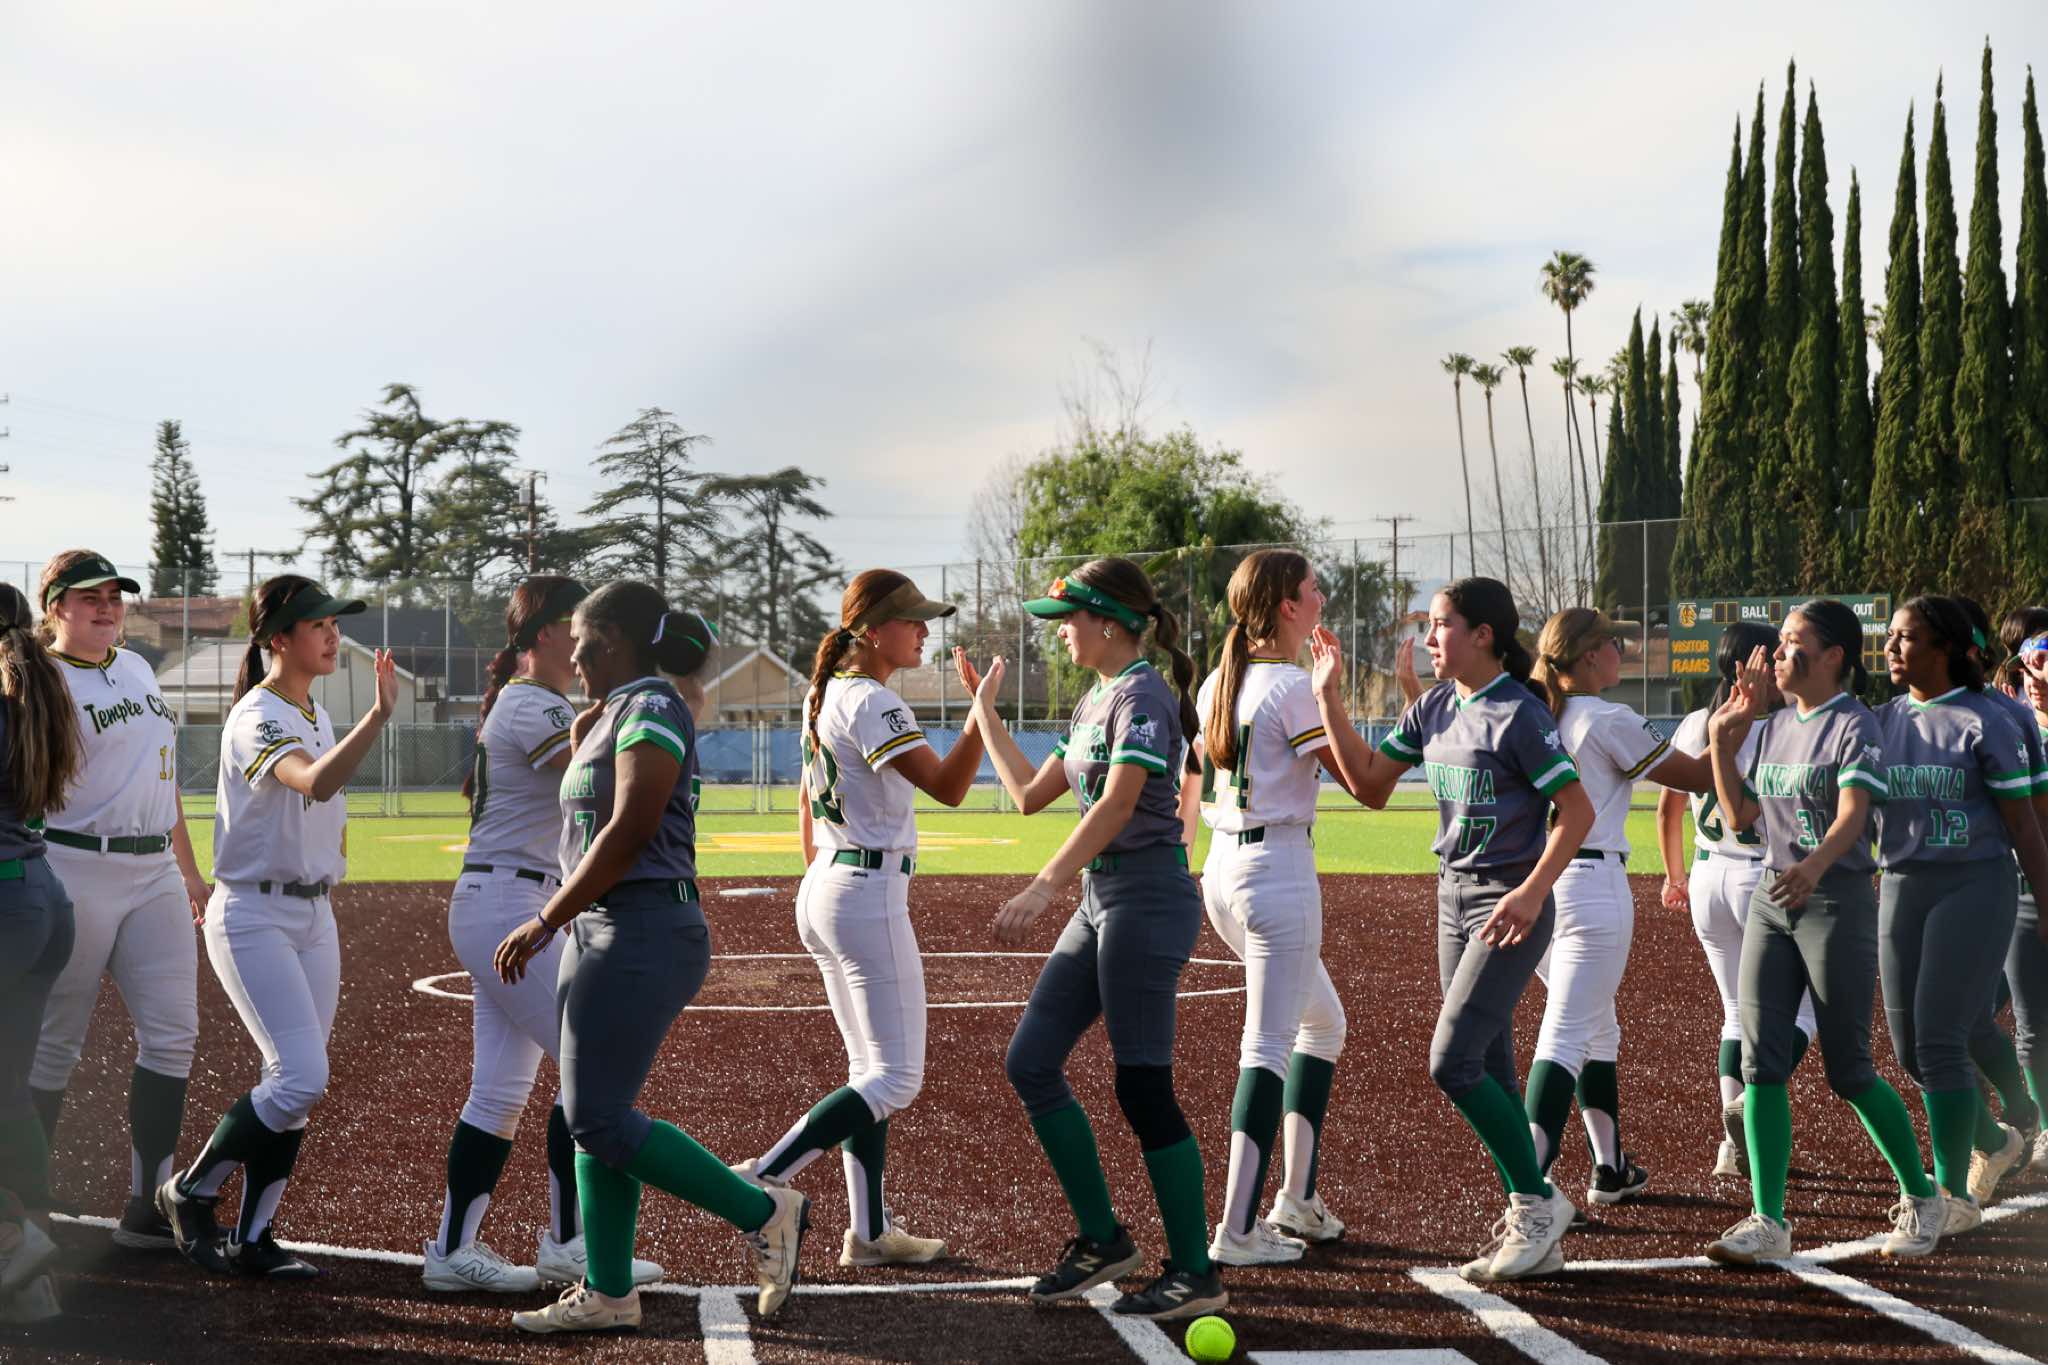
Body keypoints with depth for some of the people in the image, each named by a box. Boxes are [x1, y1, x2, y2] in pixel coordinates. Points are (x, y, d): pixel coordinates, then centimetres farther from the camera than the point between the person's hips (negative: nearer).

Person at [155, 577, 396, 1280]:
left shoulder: (317, 713, 12)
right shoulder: (257, 718, -16)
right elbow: (314, 782, -37)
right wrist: (380, 714, -47)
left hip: (315, 914, 9)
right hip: (253, 916, -9)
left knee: (297, 1082, 6)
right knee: (302, 1076, -16)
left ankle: (253, 1238, 14)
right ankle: (191, 1193, 3)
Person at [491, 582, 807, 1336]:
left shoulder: (652, 709, -12)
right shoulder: (614, 716, 17)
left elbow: (627, 833, -19)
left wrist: (545, 922, -16)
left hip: (643, 934, -10)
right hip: (599, 934, 10)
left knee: (599, 1119, -11)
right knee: (590, 1117, 9)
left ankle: (765, 1213, -2)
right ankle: (608, 1292, 14)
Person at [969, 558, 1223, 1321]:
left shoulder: (1143, 695, -12)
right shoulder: (1094, 702, 17)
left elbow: (1116, 805, -24)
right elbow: (1030, 795, 21)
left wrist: (1045, 887, -31)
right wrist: (986, 715, 24)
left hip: (1147, 899, -10)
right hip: (1101, 901, 10)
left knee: (1143, 1088, -8)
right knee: (1030, 1063, 8)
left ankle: (1194, 1272, 1)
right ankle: (1103, 1240, 17)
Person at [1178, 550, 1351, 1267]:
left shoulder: (1217, 683, 11)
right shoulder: (1291, 687, -13)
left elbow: (1186, 789, 17)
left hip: (1222, 870, 9)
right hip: (1279, 867, -9)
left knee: (1322, 1021, 21)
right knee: (1269, 1043, -9)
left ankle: (1296, 1201, 21)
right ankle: (1238, 1230, -15)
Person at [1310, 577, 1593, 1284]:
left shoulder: (1520, 714, -16)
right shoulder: (1434, 708, 8)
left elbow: (1577, 809, -18)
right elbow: (1370, 782, 10)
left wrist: (1533, 891, -27)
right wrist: (1330, 700, 5)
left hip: (1511, 905, -9)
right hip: (1454, 897, 9)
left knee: (1453, 1062, -14)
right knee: (1490, 1070, 10)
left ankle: (1539, 1200, 0)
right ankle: (1531, 1232, 17)